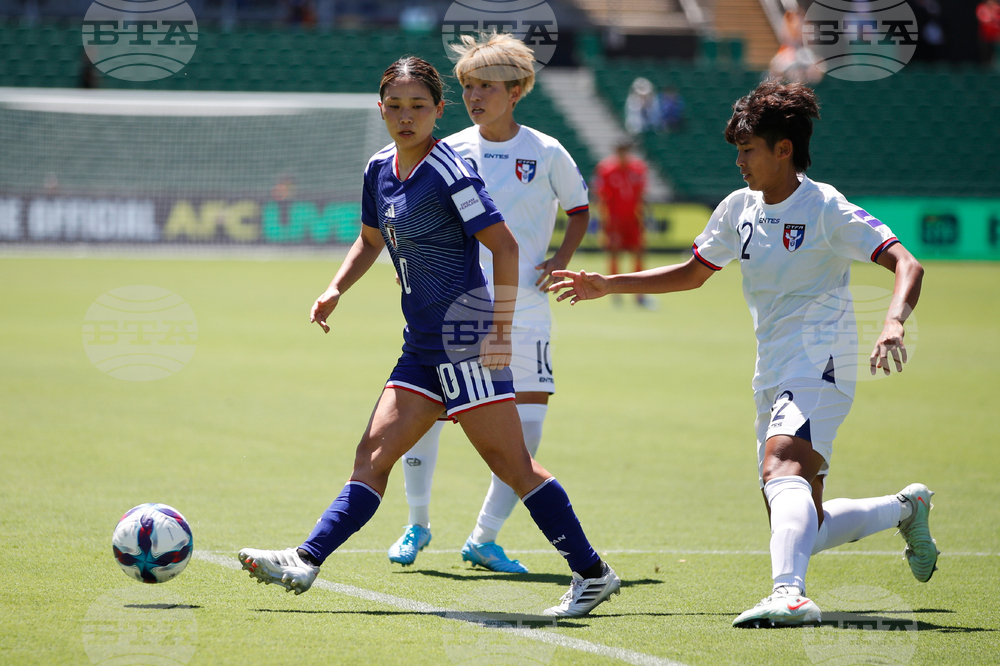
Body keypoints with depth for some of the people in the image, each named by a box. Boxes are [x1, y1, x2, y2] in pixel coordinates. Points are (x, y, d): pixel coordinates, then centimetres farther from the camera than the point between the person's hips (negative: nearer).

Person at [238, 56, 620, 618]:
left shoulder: (449, 172, -13)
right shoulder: (380, 169, 12)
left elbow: (505, 245, -16)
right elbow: (372, 240, 28)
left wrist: (501, 329, -20)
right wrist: (335, 291, 13)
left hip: (465, 340, -8)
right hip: (423, 346, 8)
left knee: (510, 462, -6)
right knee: (375, 454, 3)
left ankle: (592, 573, 0)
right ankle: (306, 562, 0)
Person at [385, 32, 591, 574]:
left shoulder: (546, 153, -1)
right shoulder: (449, 153, 3)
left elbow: (579, 209, 13)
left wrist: (561, 260, -1)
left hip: (523, 310, 0)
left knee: (527, 429, -4)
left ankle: (484, 539, 11)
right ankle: (417, 524, 17)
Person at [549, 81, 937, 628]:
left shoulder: (825, 209, -10)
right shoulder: (740, 208, 12)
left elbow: (907, 265, -17)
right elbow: (692, 273, 25)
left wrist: (893, 323, -36)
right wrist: (607, 285, 19)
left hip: (818, 368, -8)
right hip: (772, 380, 8)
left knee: (782, 470, -34)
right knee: (801, 532, 7)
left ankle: (788, 592, -50)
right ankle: (904, 508, 32)